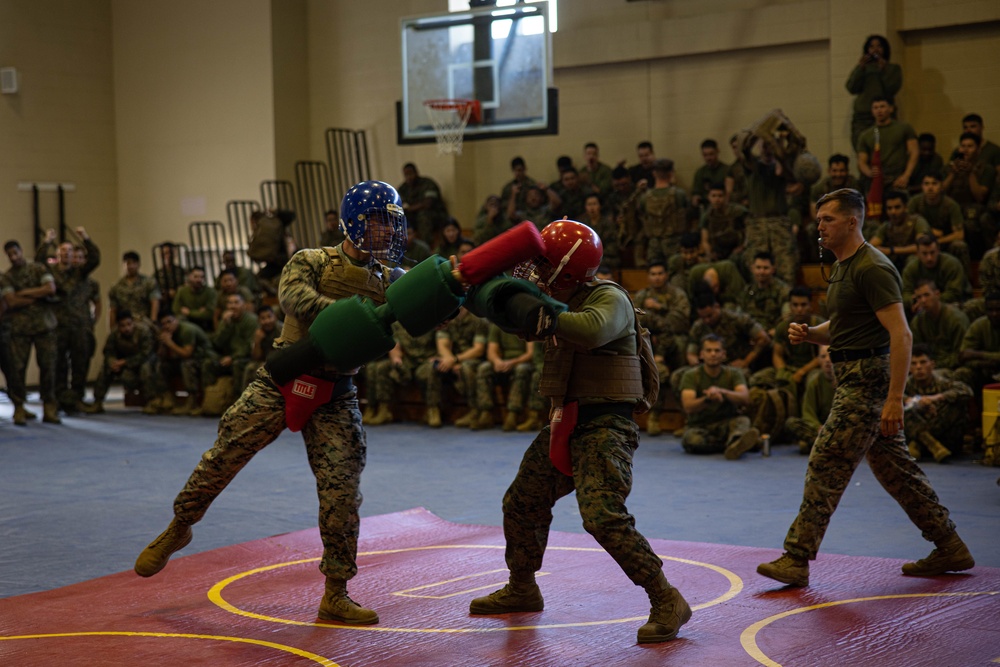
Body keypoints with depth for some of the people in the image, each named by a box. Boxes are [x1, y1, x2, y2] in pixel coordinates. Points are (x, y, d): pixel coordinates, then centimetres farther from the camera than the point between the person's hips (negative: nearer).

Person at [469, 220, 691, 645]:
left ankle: (667, 602, -15)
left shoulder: (609, 299, -15)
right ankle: (522, 590, 37)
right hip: (567, 422, 10)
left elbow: (590, 331, -35)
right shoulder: (564, 299, 12)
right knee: (521, 503, 18)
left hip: (604, 426, -10)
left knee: (603, 517, -22)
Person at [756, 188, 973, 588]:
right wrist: (808, 333, 6)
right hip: (855, 377, 10)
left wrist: (895, 398, -26)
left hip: (867, 379, -10)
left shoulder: (872, 269, -15)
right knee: (894, 468, 14)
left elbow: (901, 335, -21)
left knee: (825, 467, -10)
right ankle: (950, 548, 23)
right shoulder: (842, 267, 16)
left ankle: (796, 559, -6)